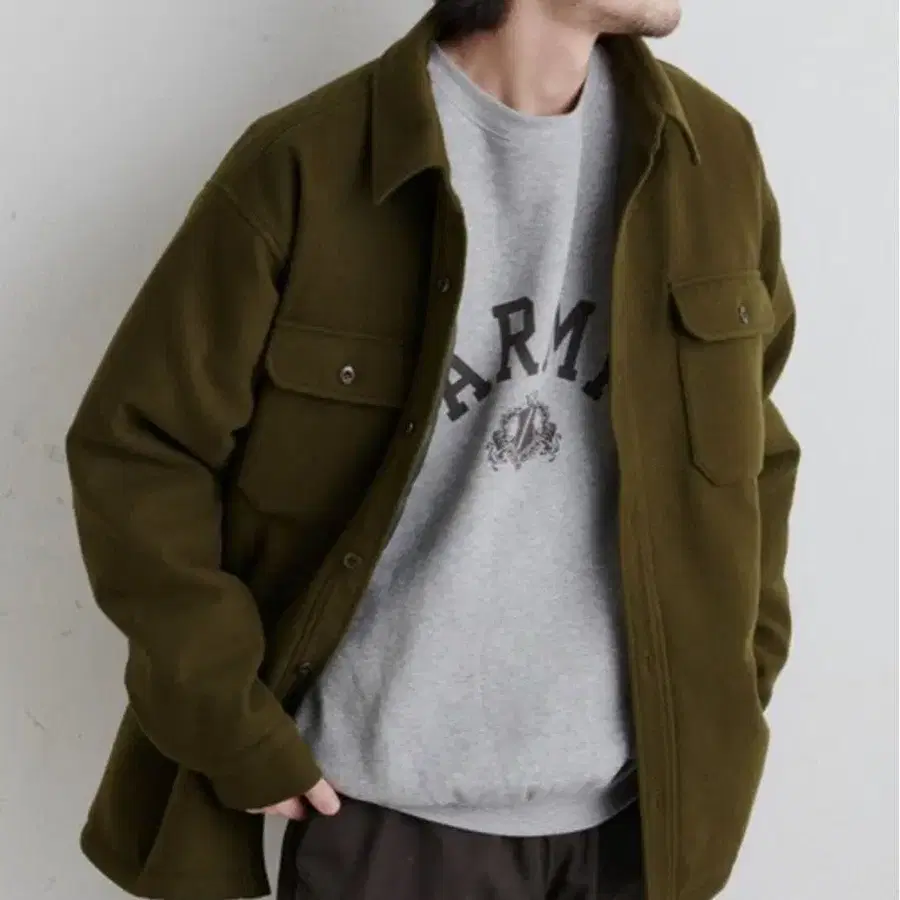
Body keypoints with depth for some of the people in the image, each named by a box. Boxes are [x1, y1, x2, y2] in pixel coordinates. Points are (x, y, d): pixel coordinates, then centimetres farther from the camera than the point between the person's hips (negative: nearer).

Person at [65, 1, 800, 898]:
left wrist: (733, 688, 5)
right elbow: (138, 447, -8)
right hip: (389, 802, -3)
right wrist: (235, 727, -10)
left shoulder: (712, 153, -1)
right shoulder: (305, 167, -13)